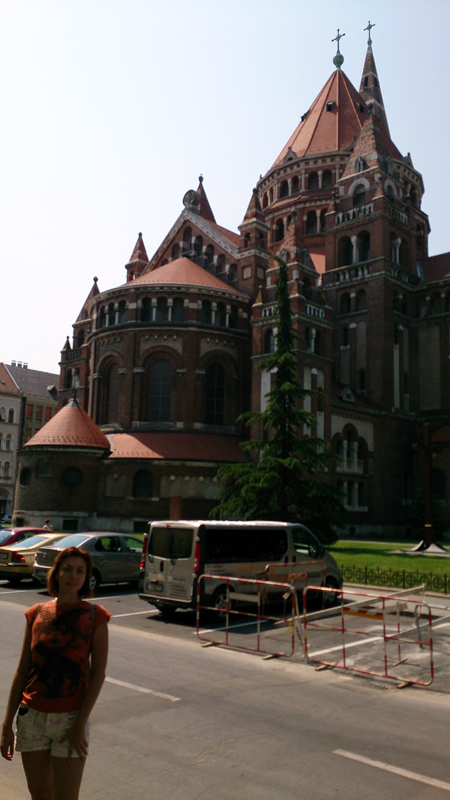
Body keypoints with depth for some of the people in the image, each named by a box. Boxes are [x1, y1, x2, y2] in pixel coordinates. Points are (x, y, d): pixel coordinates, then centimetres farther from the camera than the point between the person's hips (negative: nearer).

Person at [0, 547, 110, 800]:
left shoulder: (94, 616, -8)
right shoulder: (36, 614, 1)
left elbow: (98, 673, -8)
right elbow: (23, 670, 5)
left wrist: (80, 724, -13)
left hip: (70, 719, -3)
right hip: (32, 716, 3)